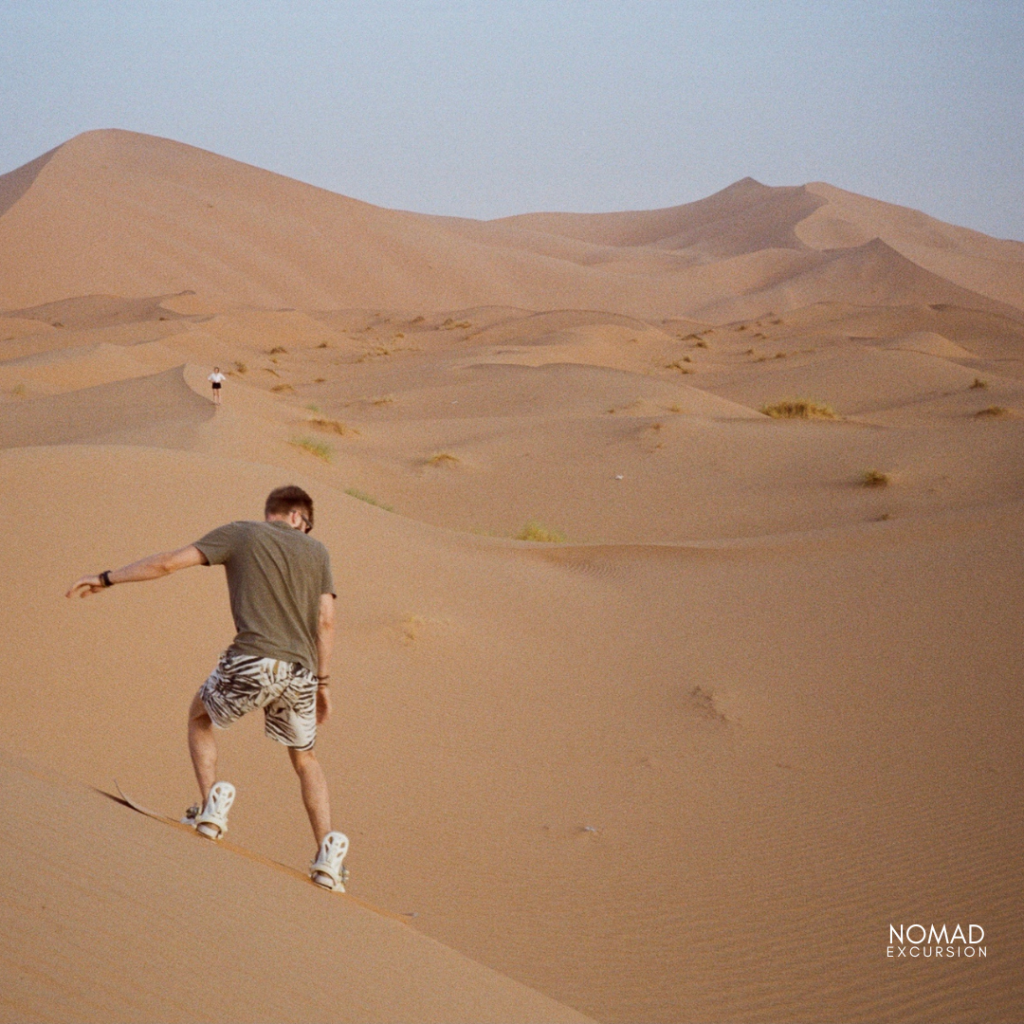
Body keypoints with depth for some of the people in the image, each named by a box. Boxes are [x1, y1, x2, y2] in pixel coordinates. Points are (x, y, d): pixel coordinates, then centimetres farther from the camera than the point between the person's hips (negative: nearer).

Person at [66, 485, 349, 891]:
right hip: (300, 673, 3)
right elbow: (326, 620, 12)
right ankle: (327, 854, 11)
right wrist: (322, 682, 18)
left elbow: (167, 562, 7)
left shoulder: (240, 534, 10)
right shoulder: (316, 552, 18)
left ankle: (212, 803, 9)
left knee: (200, 716, 27)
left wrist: (106, 579, 16)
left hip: (252, 663, -3)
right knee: (305, 758, 23)